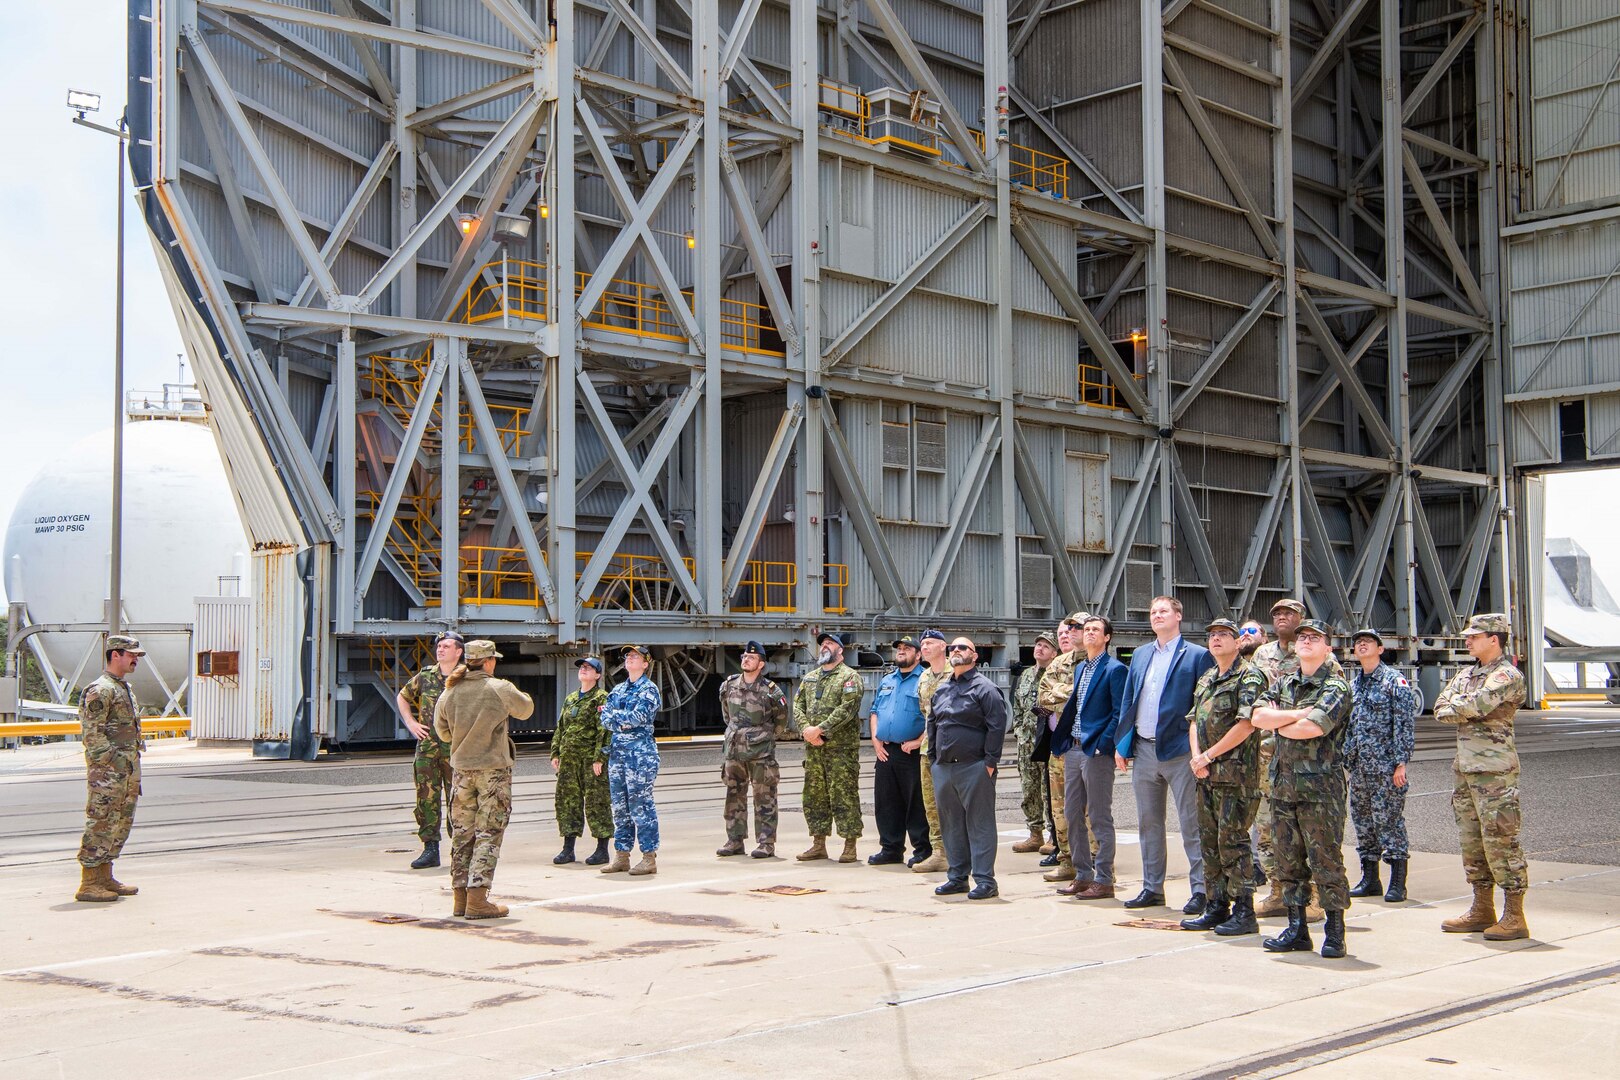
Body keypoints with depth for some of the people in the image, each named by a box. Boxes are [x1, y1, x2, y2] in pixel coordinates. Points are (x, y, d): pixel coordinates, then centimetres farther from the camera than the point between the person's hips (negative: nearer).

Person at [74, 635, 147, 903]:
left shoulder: (125, 689, 18)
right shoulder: (100, 690, -12)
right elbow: (92, 733, -17)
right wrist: (114, 761, -20)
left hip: (127, 772, 10)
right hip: (107, 772, -10)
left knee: (121, 824, 12)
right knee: (100, 825, -7)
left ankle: (105, 878, 20)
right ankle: (88, 884, -4)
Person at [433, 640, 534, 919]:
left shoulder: (449, 692, 1)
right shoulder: (501, 689, -10)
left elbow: (442, 732, 11)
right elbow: (526, 709, 7)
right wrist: (514, 694, 26)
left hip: (462, 769, 4)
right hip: (494, 770, -4)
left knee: (462, 833, 12)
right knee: (488, 834, -2)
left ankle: (460, 896, 16)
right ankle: (477, 899, -6)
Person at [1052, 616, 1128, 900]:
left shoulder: (1115, 670, -8)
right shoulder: (1080, 669, 17)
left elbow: (1119, 713, -13)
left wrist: (1102, 745, -18)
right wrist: (1063, 743, 12)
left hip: (1096, 752, -8)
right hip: (1073, 750, 8)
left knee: (1100, 819, -3)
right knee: (1073, 816, 11)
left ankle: (1104, 880, 2)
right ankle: (1083, 876, 20)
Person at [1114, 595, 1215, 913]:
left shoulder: (1197, 655, -3)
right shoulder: (1140, 655, 15)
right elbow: (1127, 702, 15)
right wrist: (1121, 744, 8)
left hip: (1180, 751, -6)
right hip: (1144, 750, 6)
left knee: (1191, 824, -2)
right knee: (1148, 824, 12)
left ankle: (1201, 890, 3)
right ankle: (1152, 889, 20)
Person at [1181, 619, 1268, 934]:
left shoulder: (1249, 677, -7)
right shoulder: (1206, 680, 19)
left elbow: (1246, 725, -16)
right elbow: (1194, 721, 17)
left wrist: (1208, 755, -13)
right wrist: (1196, 757, -1)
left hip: (1235, 771, -8)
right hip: (1207, 773, 8)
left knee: (1232, 841, -8)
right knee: (1209, 841, 10)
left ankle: (1244, 912, -3)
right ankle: (1217, 907, 17)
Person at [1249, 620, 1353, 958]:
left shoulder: (1336, 688, -5)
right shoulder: (1283, 685, 15)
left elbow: (1314, 728, -20)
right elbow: (1258, 717, -1)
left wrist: (1279, 722, -2)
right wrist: (1297, 714, -11)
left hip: (1320, 786, -6)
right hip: (1283, 783, 6)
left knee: (1326, 860, -4)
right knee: (1289, 861, 9)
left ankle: (1334, 933, 4)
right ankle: (1296, 930, 17)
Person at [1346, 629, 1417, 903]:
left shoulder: (1395, 681, -6)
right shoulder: (1353, 684, 15)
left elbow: (1406, 724, -11)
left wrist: (1401, 762, -16)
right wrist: (1347, 757, 15)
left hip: (1386, 765, -7)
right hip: (1359, 765, 7)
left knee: (1389, 821, -6)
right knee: (1363, 821, 11)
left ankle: (1397, 883, 1)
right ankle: (1369, 879, 20)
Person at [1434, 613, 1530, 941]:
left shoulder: (1507, 676, -10)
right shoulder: (1466, 674, 17)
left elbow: (1475, 705, -21)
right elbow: (1440, 709, 8)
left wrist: (1455, 706, -2)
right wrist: (1468, 710, -8)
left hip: (1494, 769, -9)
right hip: (1465, 766, 9)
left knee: (1500, 840, -9)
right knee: (1471, 840, 12)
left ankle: (1514, 917, -4)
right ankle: (1482, 910, 21)